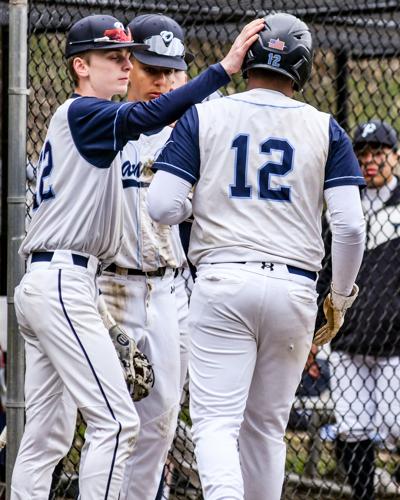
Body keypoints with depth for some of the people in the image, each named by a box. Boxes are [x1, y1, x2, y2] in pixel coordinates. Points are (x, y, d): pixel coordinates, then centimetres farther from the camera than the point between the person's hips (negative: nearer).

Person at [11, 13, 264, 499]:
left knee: (46, 435, 10)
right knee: (116, 421, -14)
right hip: (62, 282, -11)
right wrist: (223, 68, -31)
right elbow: (147, 116, -26)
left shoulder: (76, 121, 22)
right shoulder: (81, 112, -9)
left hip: (39, 285, 11)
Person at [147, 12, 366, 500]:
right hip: (294, 288, 2)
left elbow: (161, 207, -4)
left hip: (221, 282, -2)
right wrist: (339, 298, 12)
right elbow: (350, 226, -2)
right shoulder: (324, 129, 6)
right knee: (266, 425, 14)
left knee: (215, 421, -6)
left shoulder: (202, 117, 4)